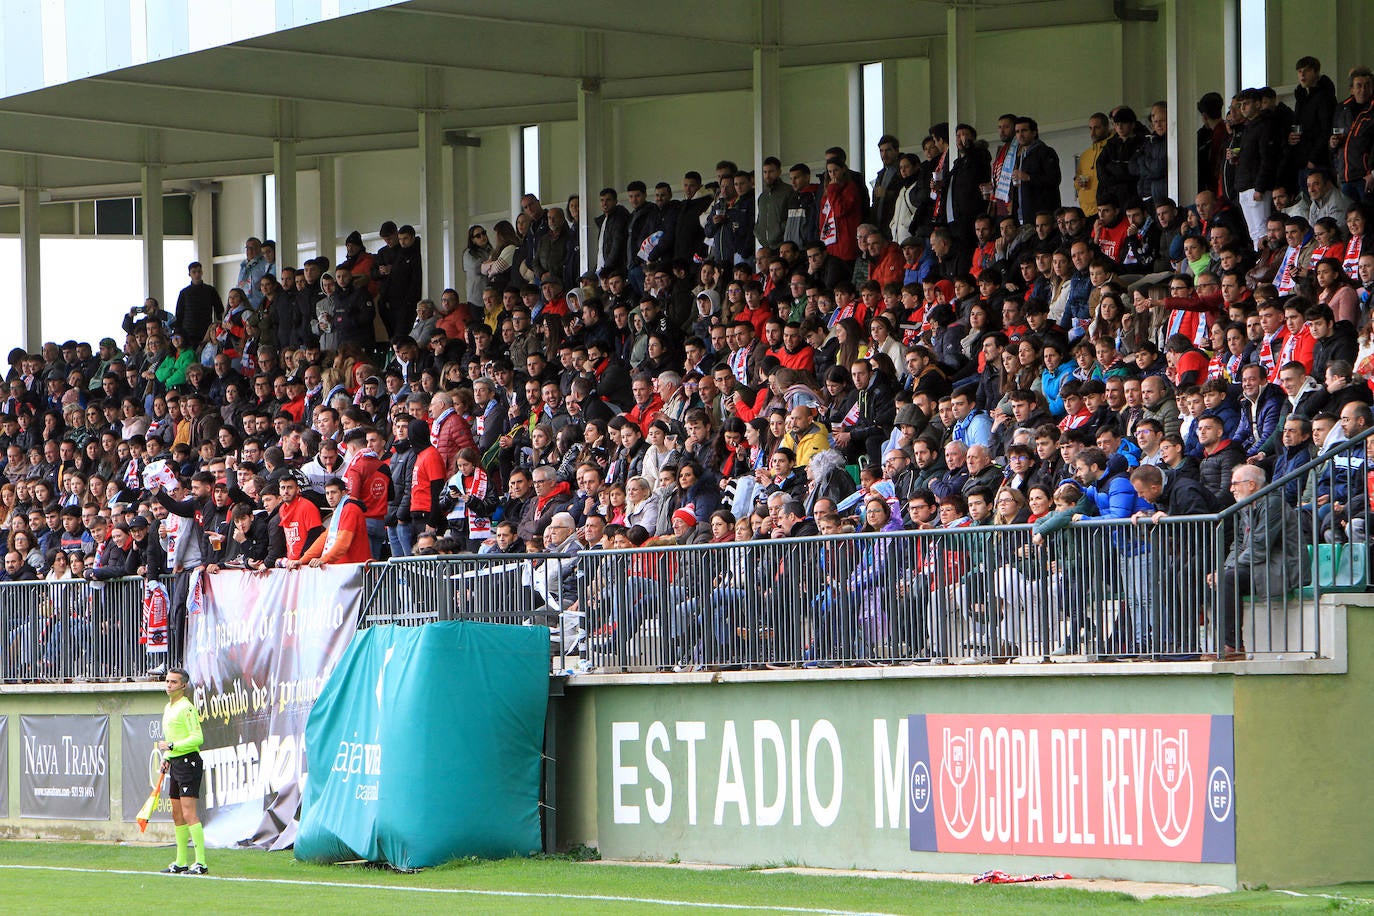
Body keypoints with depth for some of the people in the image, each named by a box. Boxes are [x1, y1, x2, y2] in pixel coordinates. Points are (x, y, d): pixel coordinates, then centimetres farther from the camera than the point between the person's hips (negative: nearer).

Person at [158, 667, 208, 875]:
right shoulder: (169, 708, 17)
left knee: (188, 813, -14)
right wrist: (168, 758, 17)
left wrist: (171, 746, -18)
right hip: (176, 764, 10)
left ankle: (201, 863, -16)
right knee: (177, 815, 11)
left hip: (188, 762, -10)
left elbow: (197, 738, -19)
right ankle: (181, 862, 16)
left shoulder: (186, 708, -13)